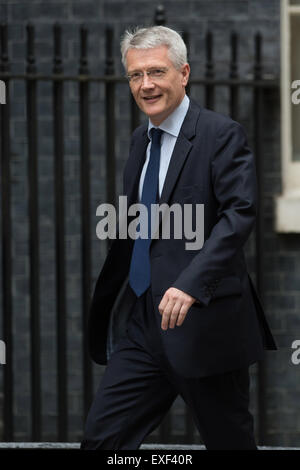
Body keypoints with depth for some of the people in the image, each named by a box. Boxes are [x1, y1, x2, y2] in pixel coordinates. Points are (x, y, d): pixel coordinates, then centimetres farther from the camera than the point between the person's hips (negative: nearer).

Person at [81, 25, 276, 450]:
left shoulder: (221, 134, -9)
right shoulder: (141, 140, 16)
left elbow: (240, 212, -21)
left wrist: (191, 283, -32)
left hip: (205, 323, -7)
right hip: (141, 324, 7)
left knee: (230, 440, 4)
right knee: (101, 437, 1)